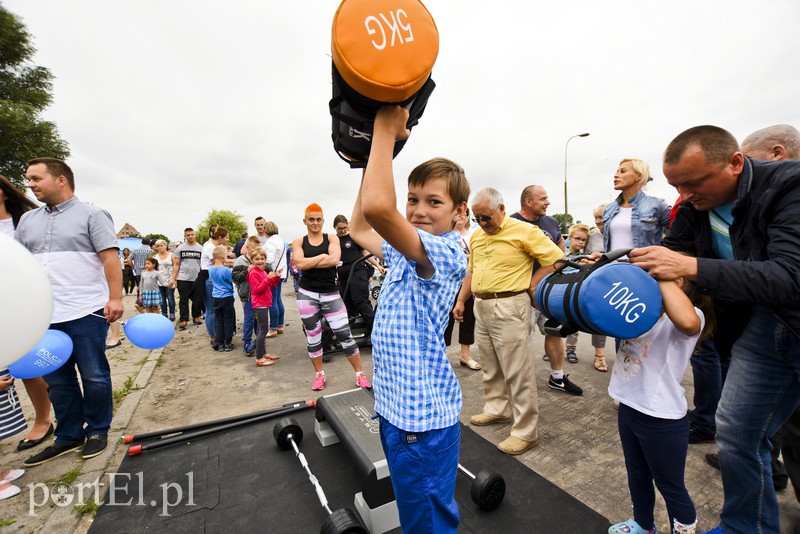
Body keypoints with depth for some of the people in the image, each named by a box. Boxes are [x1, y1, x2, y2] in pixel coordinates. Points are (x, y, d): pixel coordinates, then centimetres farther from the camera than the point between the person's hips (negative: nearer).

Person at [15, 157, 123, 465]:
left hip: (86, 313, -6)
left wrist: (115, 298, -17)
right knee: (57, 380, 13)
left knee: (94, 377, 5)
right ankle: (68, 437, 26)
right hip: (45, 316, 6)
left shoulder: (91, 215, -2)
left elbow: (110, 258, -10)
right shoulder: (27, 220, 16)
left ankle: (97, 431, 20)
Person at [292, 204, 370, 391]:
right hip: (307, 294, 1)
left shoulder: (332, 239, 4)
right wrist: (323, 256, -10)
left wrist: (309, 263, -11)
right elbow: (300, 264, -13)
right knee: (313, 336, 11)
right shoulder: (299, 242, 5)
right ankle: (319, 374, 29)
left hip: (331, 293, -1)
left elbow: (334, 259, -16)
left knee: (344, 334, -2)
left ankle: (360, 374, 11)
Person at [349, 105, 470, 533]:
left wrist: (386, 128, -24)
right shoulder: (405, 253, 5)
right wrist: (372, 158, 12)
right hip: (395, 406, 9)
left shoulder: (446, 253, -22)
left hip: (422, 416, -9)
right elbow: (359, 229, 17)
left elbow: (377, 207, -37)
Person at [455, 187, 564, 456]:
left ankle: (526, 432, 13)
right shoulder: (476, 236, 13)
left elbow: (556, 258, -8)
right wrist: (460, 301, 16)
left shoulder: (524, 230, -8)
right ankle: (497, 410, 37)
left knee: (517, 371, -1)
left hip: (509, 308, -7)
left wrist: (531, 284, -10)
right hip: (481, 307, 7)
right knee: (490, 367, 18)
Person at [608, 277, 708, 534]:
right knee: (636, 474, 27)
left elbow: (687, 322, -42)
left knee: (671, 488, 16)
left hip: (662, 417, -7)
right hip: (629, 406, 7)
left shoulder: (692, 314, -17)